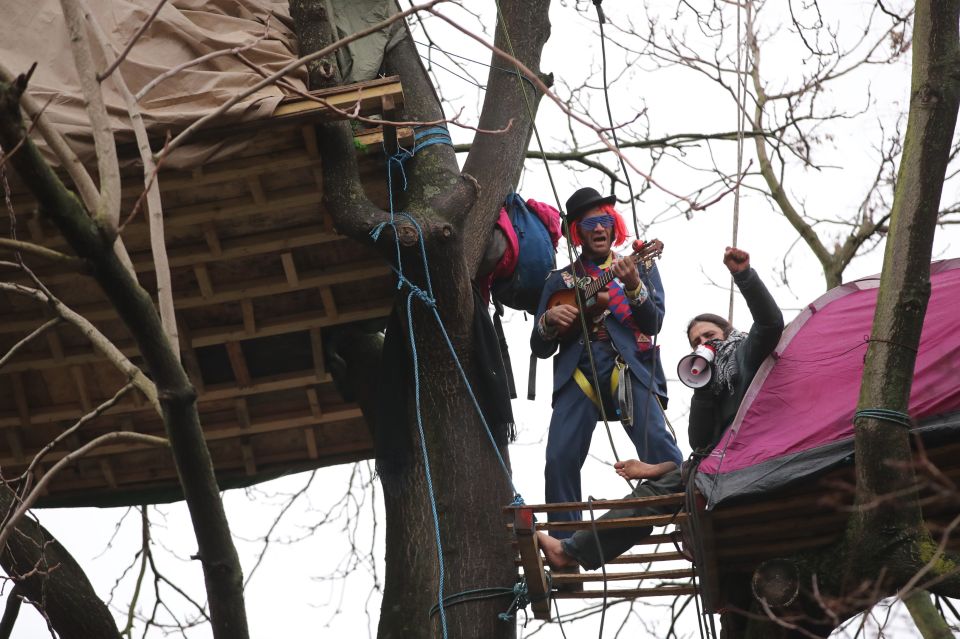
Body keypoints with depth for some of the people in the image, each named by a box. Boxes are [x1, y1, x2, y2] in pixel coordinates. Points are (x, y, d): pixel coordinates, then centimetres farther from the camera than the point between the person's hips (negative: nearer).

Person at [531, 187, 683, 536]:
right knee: (559, 458, -15)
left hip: (630, 367, -1)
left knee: (657, 444, -23)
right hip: (577, 371, 2)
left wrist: (632, 286, -15)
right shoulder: (560, 280, 20)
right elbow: (539, 348, 17)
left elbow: (653, 323, 2)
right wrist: (549, 321, -5)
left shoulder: (640, 267, 17)